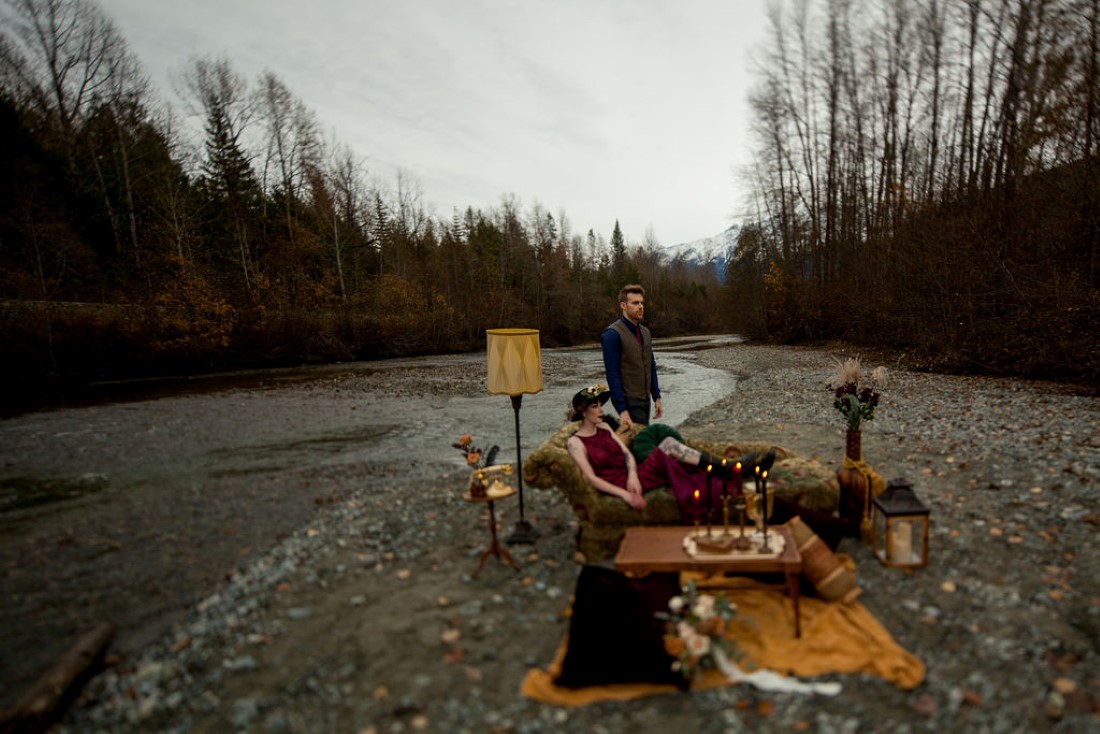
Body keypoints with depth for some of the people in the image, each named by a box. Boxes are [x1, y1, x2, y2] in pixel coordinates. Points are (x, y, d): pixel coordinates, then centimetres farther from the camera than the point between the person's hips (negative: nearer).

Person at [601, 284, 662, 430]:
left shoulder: (645, 332, 9)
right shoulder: (613, 334, -15)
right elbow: (612, 375, -18)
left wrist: (657, 397, 9)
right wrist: (622, 410, -21)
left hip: (645, 400, 7)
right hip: (629, 401, -7)